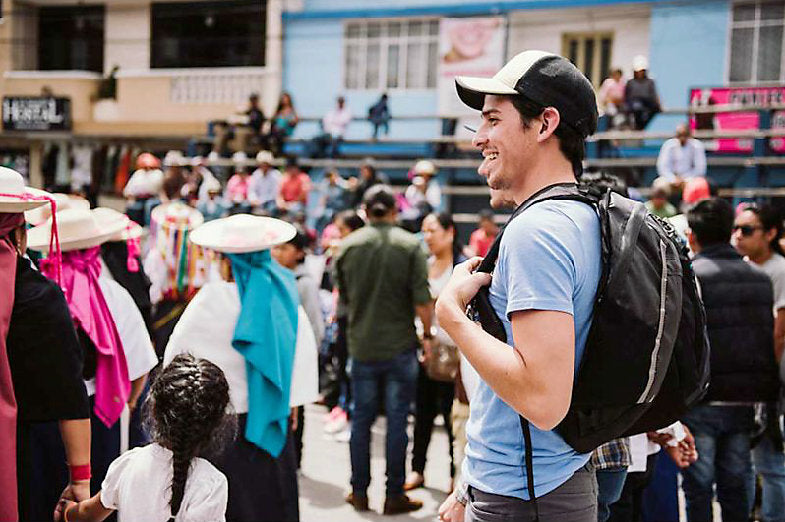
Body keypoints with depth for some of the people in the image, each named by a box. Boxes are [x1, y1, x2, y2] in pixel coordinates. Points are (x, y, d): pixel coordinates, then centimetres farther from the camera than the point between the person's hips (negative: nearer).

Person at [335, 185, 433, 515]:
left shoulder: (348, 246, 1)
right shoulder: (410, 245, -8)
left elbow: (343, 298, 11)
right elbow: (422, 300, -11)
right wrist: (427, 333, 4)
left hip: (361, 347, 3)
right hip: (399, 346, -2)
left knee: (361, 420, 12)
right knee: (397, 422, 4)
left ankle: (359, 493, 18)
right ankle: (394, 496, 8)